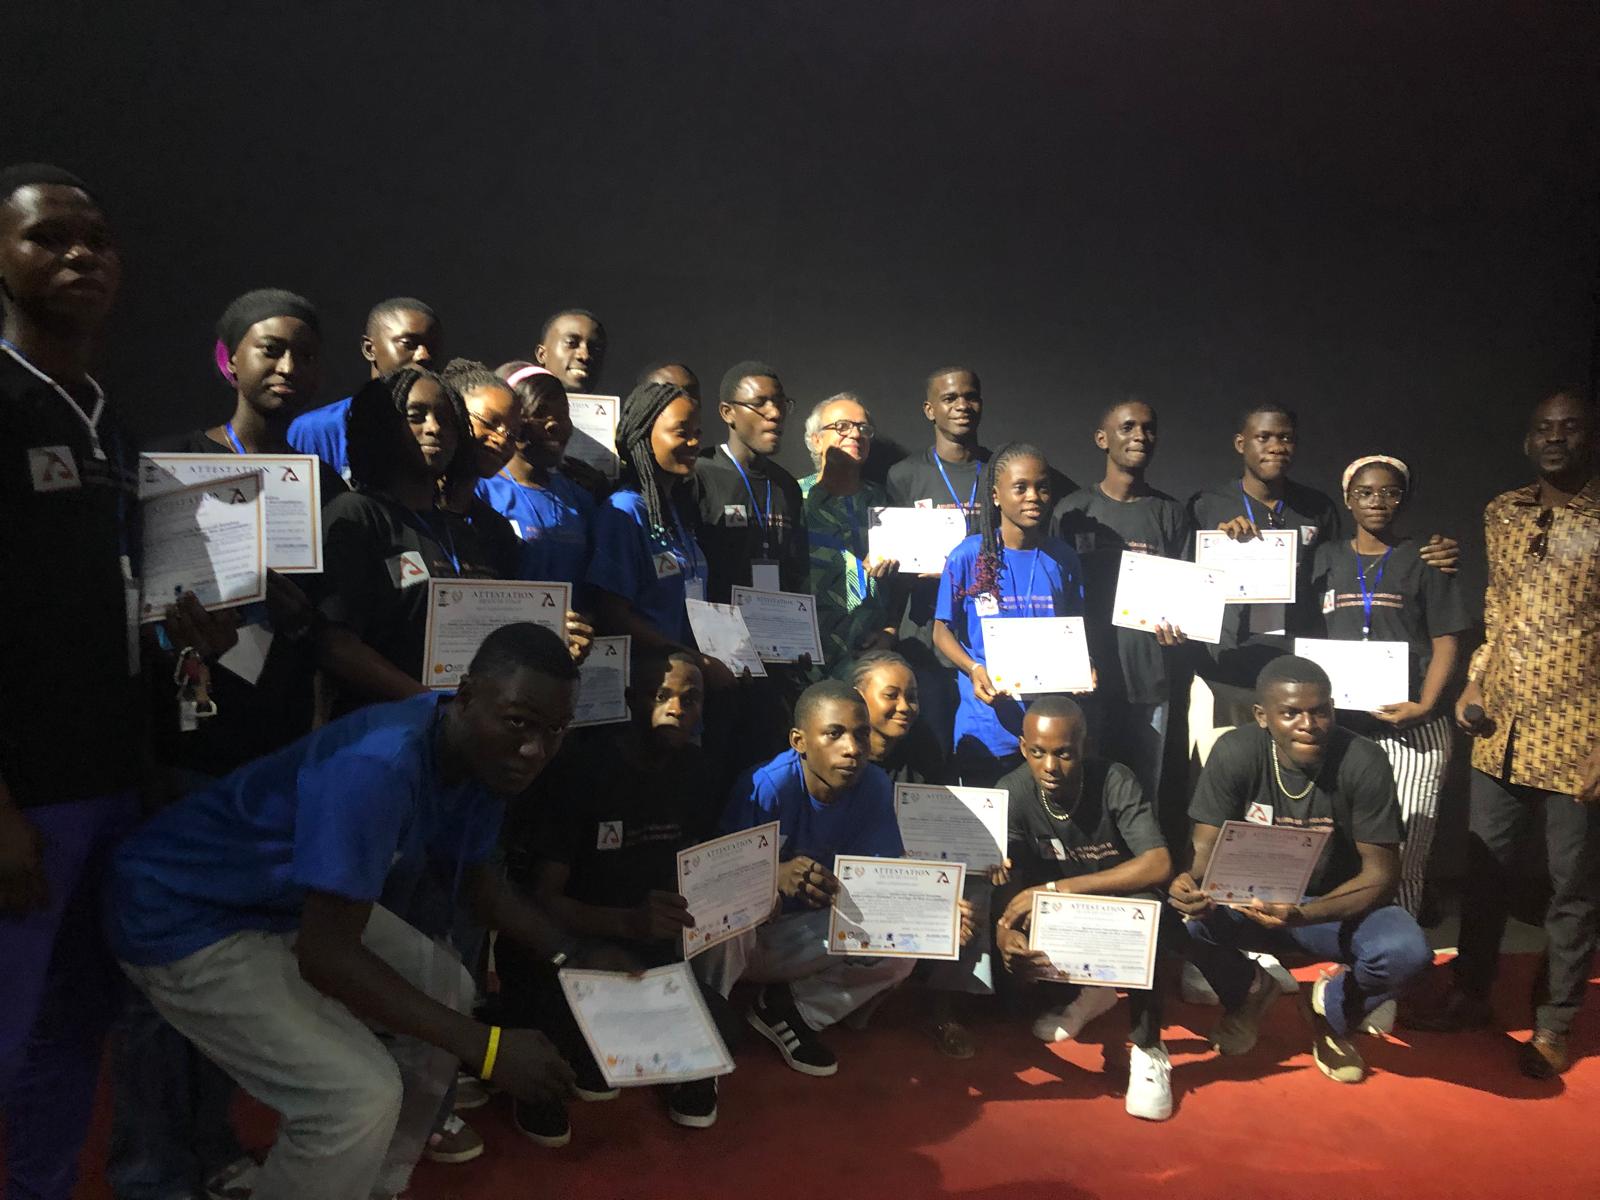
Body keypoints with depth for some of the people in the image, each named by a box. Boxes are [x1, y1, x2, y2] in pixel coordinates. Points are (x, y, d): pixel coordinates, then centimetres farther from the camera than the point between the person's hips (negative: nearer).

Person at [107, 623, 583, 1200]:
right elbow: (326, 955, -32)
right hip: (182, 917, -9)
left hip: (292, 900, 9)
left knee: (446, 989, 12)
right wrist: (485, 1047, -30)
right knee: (361, 1097, -18)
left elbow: (469, 874, 8)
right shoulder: (379, 767, -35)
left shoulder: (484, 754, -9)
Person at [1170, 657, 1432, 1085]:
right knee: (1181, 917, -28)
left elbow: (1381, 874, -18)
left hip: (1338, 905, -1)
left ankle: (1329, 1010, 5)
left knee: (1406, 951, -32)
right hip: (1253, 900, 1)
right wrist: (1188, 881, -39)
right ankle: (1249, 992, 8)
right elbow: (1206, 846, -13)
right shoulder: (1235, 753, -16)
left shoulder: (1363, 762, -20)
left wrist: (1303, 914, -37)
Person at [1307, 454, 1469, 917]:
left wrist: (1424, 706, -12)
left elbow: (1446, 643, 3)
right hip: (1341, 725, 2)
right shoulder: (1325, 560, 14)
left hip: (1411, 731, -2)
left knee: (1402, 857, -5)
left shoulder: (1424, 562, 7)